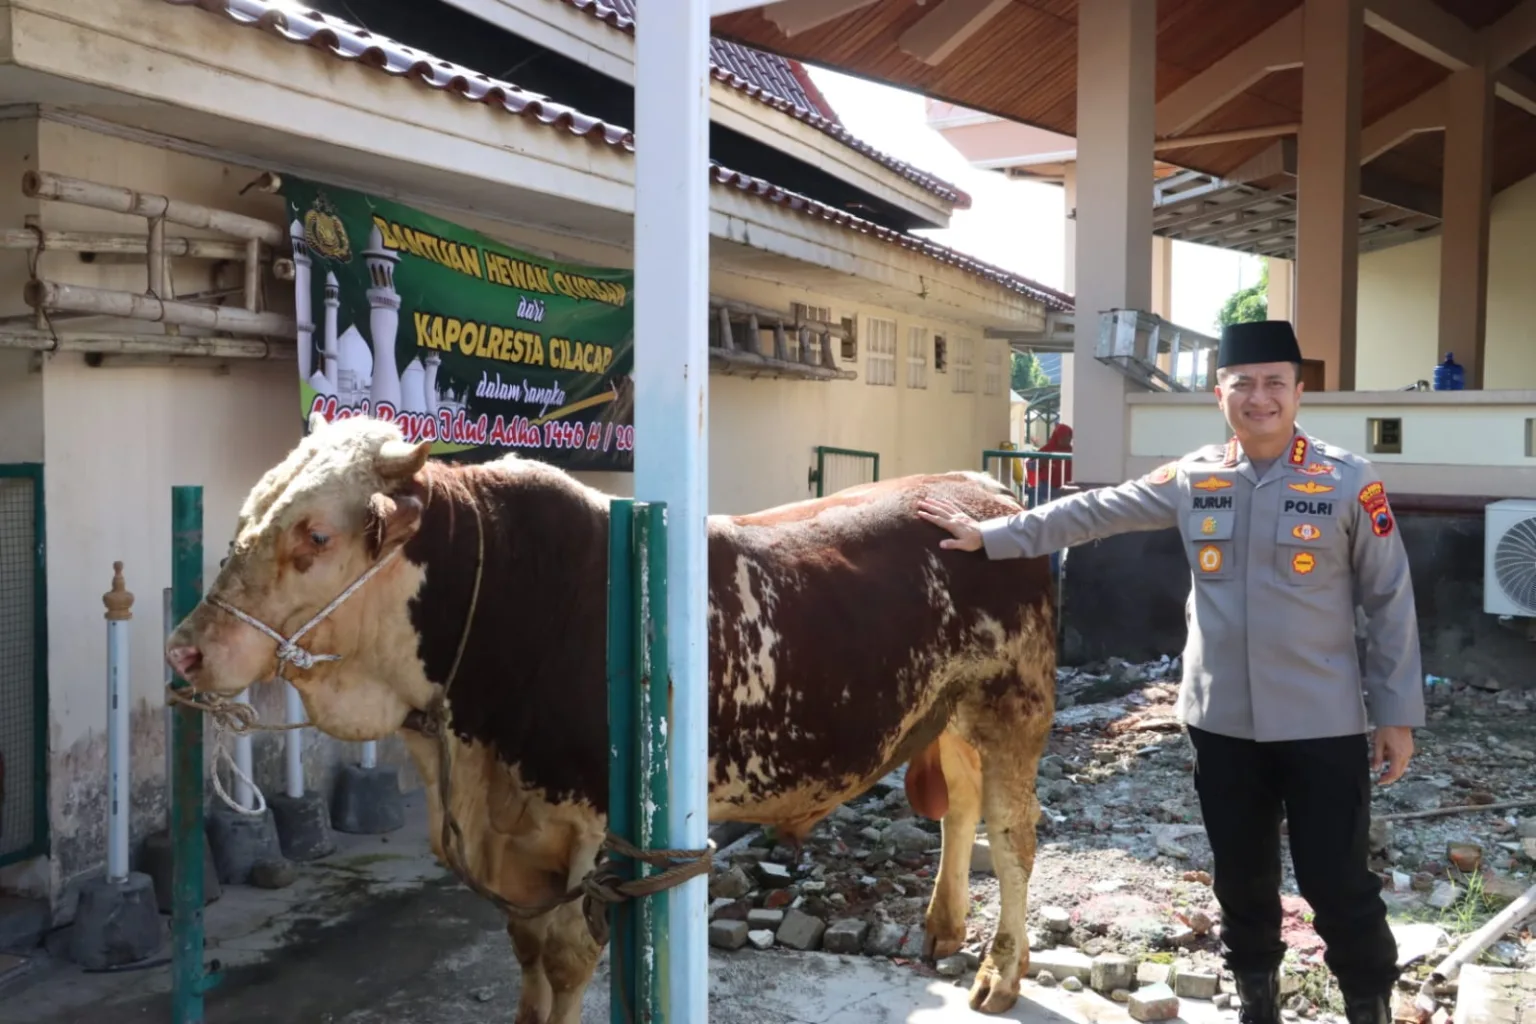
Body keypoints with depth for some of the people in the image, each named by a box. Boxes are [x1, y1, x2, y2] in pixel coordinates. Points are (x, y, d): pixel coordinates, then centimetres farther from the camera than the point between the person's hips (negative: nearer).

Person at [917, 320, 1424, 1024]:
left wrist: (1397, 713, -3)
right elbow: (1093, 512, 7)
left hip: (1323, 725, -3)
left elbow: (1390, 602, -3)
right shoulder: (1192, 480, 1)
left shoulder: (1348, 482, -7)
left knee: (1337, 882, 3)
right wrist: (989, 535, 6)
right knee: (1241, 877, 17)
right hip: (1222, 722, 3)